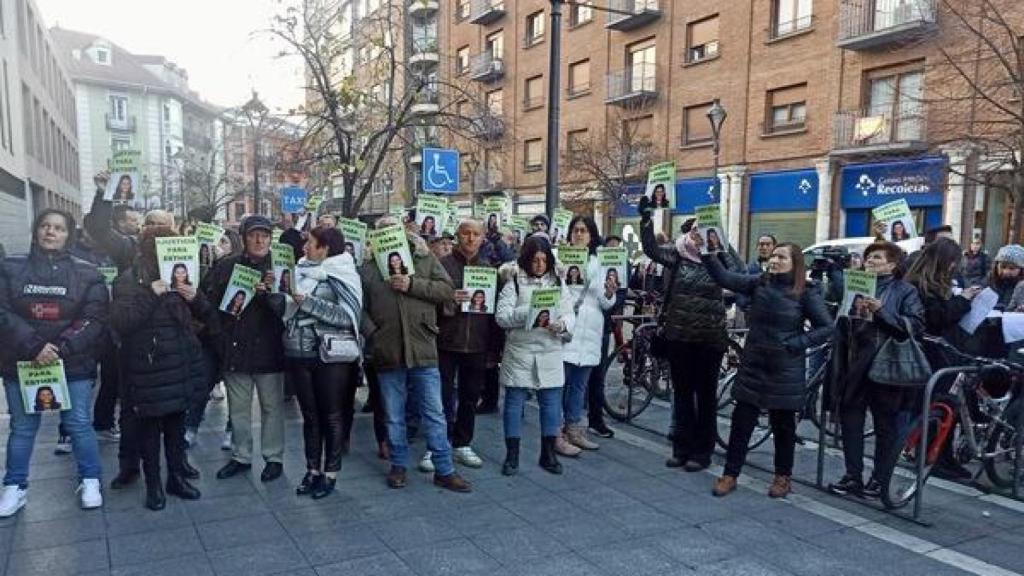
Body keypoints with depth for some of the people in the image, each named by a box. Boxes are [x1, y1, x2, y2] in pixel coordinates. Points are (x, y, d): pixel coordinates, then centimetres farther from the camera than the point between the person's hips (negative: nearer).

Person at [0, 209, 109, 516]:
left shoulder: (86, 272, 0)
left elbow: (94, 319, -6)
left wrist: (63, 348, -17)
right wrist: (34, 346, -18)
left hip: (74, 363, -1)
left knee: (79, 424, 5)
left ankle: (90, 481, 21)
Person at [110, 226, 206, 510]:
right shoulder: (129, 281, -4)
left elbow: (206, 314, 12)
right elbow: (119, 322, -16)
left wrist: (195, 298, -10)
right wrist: (150, 295, -23)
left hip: (180, 365, 5)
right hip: (148, 367, -5)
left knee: (176, 423, 13)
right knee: (150, 426, 4)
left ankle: (177, 476, 26)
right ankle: (153, 484, 16)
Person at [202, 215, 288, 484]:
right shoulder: (226, 266, 3)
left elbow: (287, 306, -8)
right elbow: (207, 299, 2)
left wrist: (270, 293, -26)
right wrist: (219, 333, -5)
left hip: (268, 348, -2)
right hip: (234, 348, 2)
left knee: (272, 406, 6)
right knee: (238, 408, 13)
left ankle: (274, 458, 19)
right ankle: (241, 457, 28)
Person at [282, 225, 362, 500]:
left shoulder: (342, 275, -6)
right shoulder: (300, 271, 8)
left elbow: (348, 315, -15)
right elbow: (289, 309, 12)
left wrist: (308, 302, -17)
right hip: (299, 354, 5)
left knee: (331, 416, 6)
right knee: (309, 415, 13)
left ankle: (330, 473, 18)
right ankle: (312, 470, 26)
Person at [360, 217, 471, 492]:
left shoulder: (425, 259, 5)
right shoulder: (369, 268, 6)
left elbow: (448, 291, -3)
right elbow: (360, 306, 4)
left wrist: (412, 285, -13)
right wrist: (372, 332, -9)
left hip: (423, 349, -1)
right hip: (387, 353, 1)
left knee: (435, 413, 5)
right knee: (394, 416, 13)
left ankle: (444, 470, 15)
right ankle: (398, 466, 29)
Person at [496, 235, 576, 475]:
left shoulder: (558, 283, 8)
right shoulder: (514, 282, -1)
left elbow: (570, 315, 3)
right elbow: (501, 316, -10)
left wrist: (561, 324, -19)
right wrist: (528, 315, -23)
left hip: (550, 354, 3)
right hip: (519, 353, -3)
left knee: (551, 402, 7)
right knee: (515, 402, 3)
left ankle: (548, 453, 22)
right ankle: (512, 455, 15)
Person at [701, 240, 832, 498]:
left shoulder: (807, 293, -6)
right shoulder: (758, 283, 1)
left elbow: (826, 327, -5)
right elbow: (724, 277, -8)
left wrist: (796, 344, -14)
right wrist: (706, 252, -20)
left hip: (785, 369, -2)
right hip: (752, 365, 3)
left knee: (783, 424, 10)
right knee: (741, 421, 5)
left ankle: (783, 476, 28)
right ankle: (730, 474, 15)